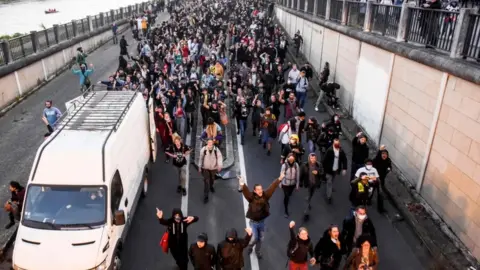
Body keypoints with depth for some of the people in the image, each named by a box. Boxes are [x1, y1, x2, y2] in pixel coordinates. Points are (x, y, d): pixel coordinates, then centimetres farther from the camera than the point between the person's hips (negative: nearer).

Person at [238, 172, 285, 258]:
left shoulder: (265, 196, -11)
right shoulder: (251, 197, -20)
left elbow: (272, 187, -15)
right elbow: (246, 191, -38)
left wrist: (279, 179, -22)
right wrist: (242, 185, -59)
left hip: (262, 221, 4)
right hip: (253, 222, -3)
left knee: (260, 238, 17)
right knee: (255, 238, -4)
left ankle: (258, 251, 44)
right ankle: (250, 246, 32)